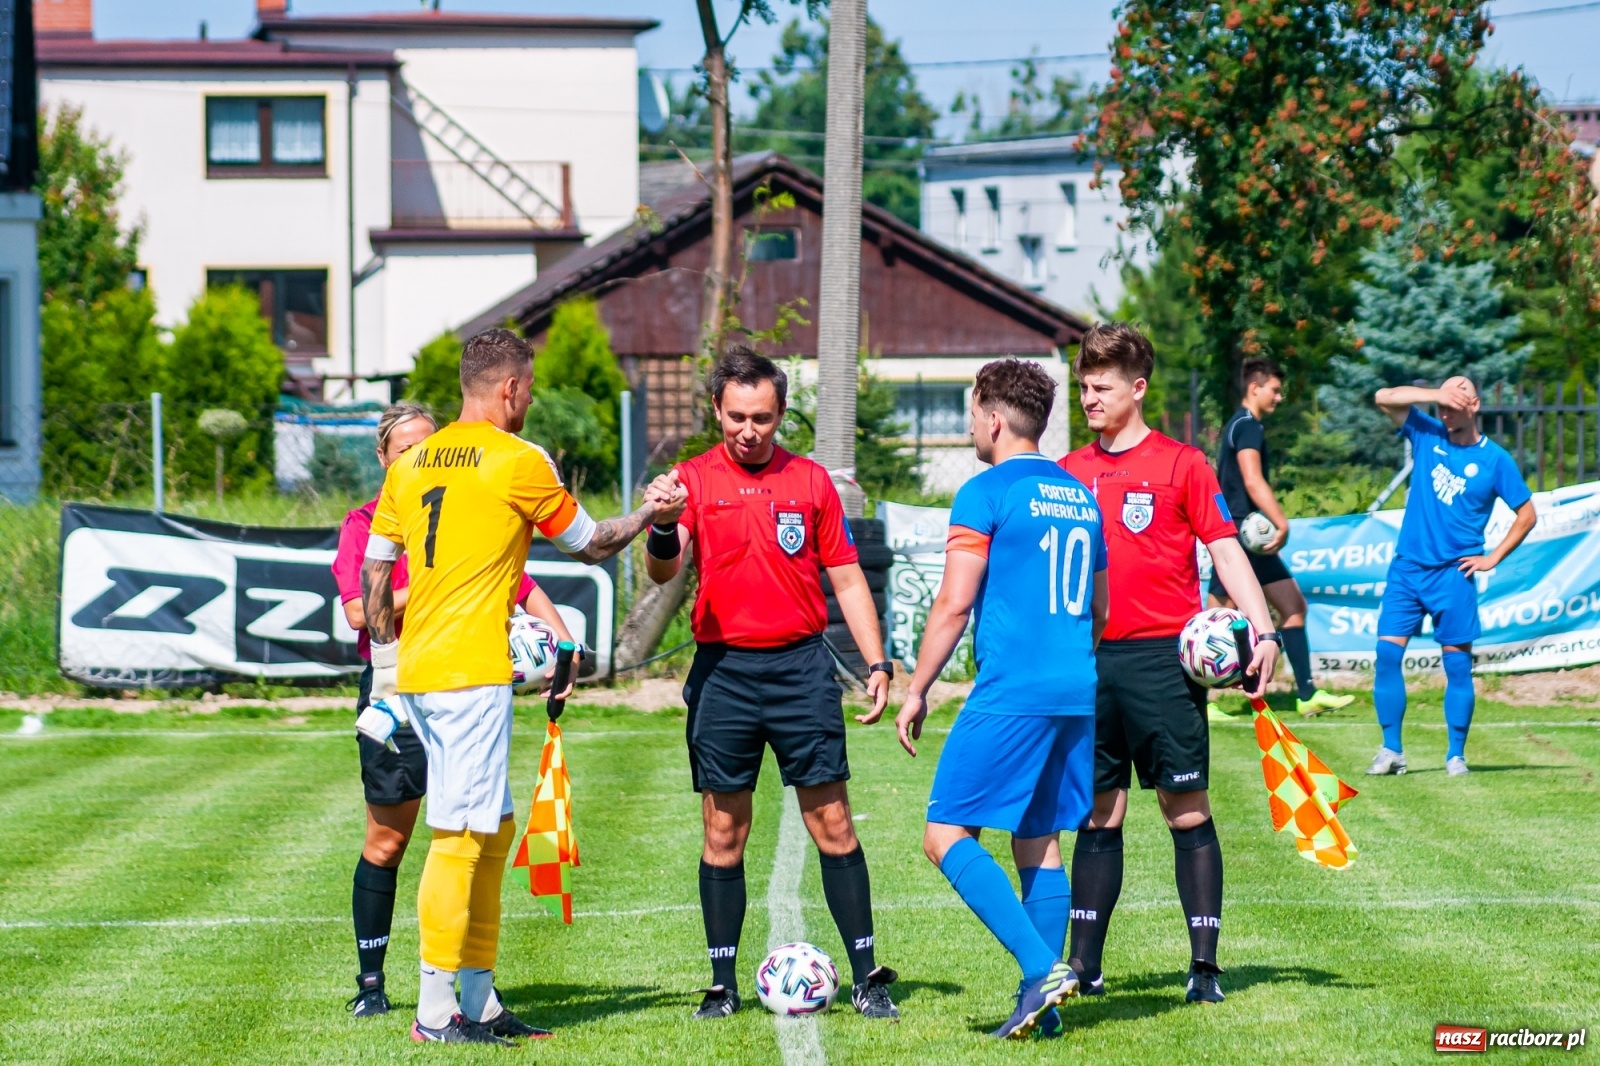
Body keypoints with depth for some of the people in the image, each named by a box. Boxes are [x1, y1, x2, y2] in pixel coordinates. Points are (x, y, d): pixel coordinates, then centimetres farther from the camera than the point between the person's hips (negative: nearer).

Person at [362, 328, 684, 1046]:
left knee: (494, 827, 15)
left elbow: (373, 576, 15)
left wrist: (385, 664, 23)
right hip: (471, 674, -8)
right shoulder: (519, 462, -6)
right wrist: (648, 516, 23)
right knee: (459, 837, -6)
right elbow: (591, 546, 7)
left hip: (413, 672, 8)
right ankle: (435, 1010, -8)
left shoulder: (411, 465, 12)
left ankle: (480, 1002, 17)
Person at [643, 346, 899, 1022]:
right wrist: (662, 529, -32)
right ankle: (723, 985, 9)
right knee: (723, 831, 3)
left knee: (832, 823, -1)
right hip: (723, 670, 0)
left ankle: (866, 978, 2)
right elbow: (662, 571, -10)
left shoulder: (810, 481, 7)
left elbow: (846, 578, 12)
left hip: (801, 667, 0)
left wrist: (876, 663, 5)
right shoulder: (693, 480, 3)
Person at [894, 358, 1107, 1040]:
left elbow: (954, 604, -11)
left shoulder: (986, 493, -6)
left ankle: (1041, 968, -18)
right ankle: (1043, 1004, 8)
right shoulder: (1080, 497, 16)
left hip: (1010, 694, -8)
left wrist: (917, 691, -4)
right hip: (1077, 693, 8)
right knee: (1040, 842, 12)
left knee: (947, 835, -5)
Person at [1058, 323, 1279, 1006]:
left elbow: (1224, 548, -2)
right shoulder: (1067, 474, 13)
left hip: (1162, 660, -4)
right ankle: (1083, 964, 10)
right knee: (1099, 813, 7)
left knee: (1186, 809, -3)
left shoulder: (1180, 464, 1)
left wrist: (1263, 629, -13)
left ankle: (1204, 965, -1)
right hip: (1089, 662, 4)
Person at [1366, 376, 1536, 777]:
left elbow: (1527, 515, 7)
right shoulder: (1427, 435, 6)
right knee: (1387, 654, -5)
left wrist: (1493, 558, 0)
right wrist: (1436, 395, -14)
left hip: (1453, 573, -2)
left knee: (1458, 665, -1)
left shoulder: (1494, 459, 0)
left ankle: (1456, 755, 6)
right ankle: (1391, 750, 0)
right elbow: (1385, 398, -5)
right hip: (1407, 567, 2)